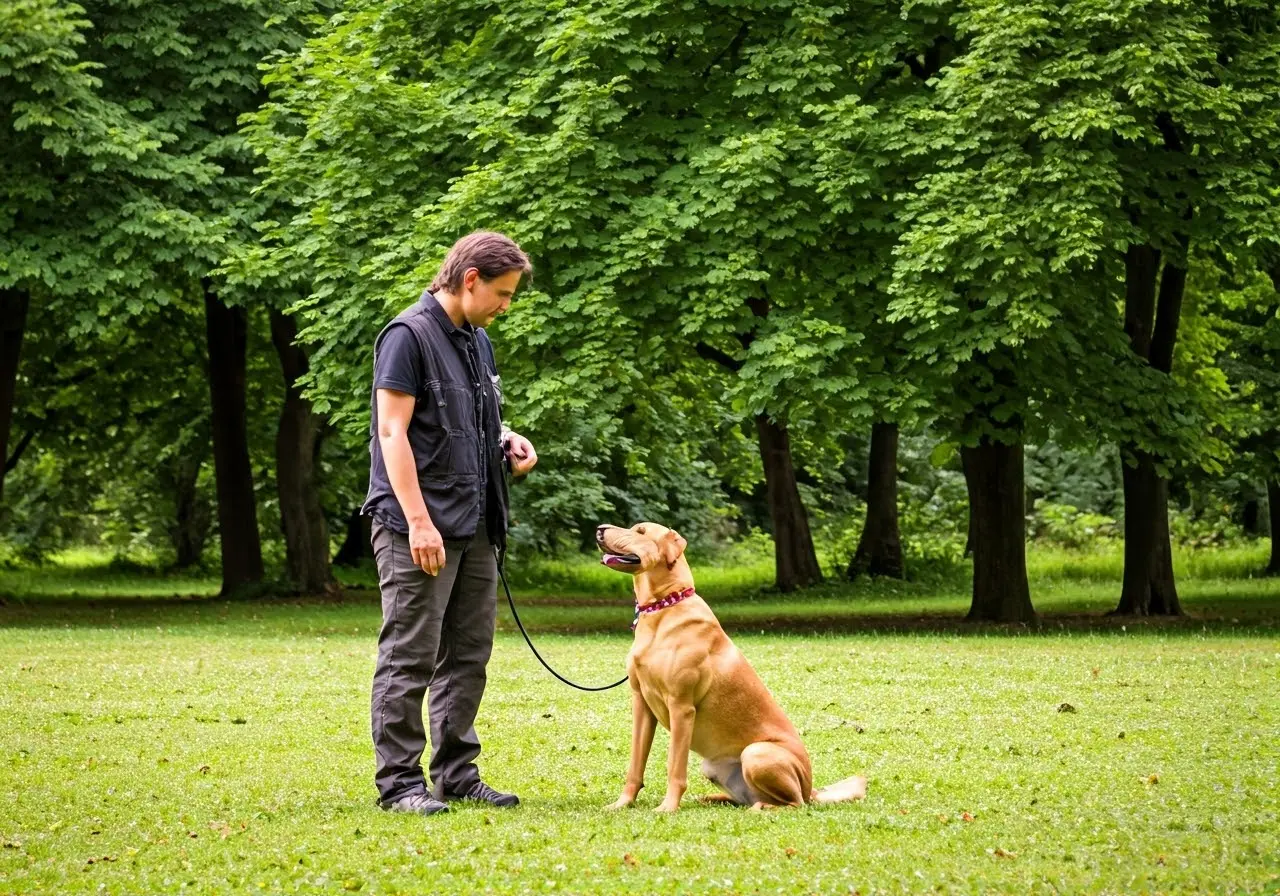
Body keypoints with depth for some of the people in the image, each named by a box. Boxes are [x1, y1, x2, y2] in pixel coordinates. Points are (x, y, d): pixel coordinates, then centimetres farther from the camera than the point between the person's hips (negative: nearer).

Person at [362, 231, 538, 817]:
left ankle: (457, 774, 18)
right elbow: (392, 431, -15)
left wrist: (507, 439, 7)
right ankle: (398, 783, 0)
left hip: (475, 526, 9)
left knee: (468, 655, 11)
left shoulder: (477, 341, 16)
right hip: (420, 527, -9)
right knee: (409, 657, -5)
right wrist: (418, 520, -21)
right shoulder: (409, 335, -10)